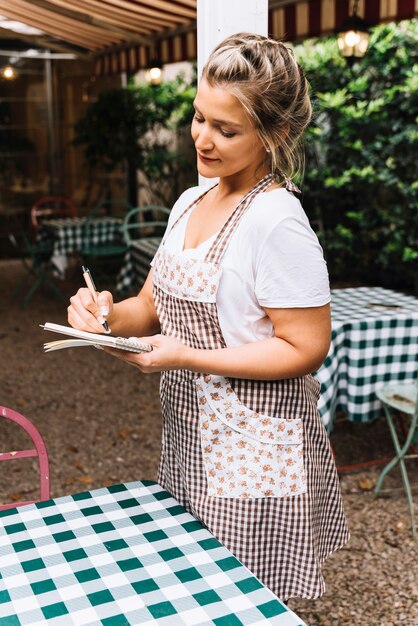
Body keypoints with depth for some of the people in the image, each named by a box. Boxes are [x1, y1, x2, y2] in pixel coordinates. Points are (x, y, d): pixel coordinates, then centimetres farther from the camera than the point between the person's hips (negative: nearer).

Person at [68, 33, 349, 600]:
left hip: (252, 455, -8)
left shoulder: (277, 222, -20)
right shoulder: (191, 201, 5)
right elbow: (155, 306, 10)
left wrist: (186, 357, -22)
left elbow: (306, 349, -20)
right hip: (190, 437, 8)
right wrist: (110, 315, -11)